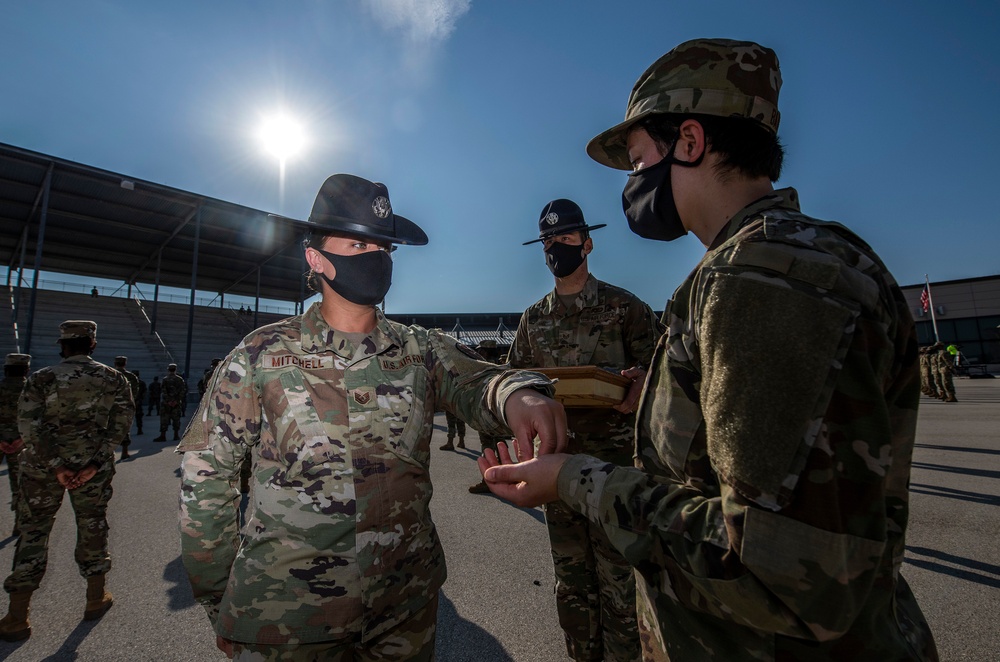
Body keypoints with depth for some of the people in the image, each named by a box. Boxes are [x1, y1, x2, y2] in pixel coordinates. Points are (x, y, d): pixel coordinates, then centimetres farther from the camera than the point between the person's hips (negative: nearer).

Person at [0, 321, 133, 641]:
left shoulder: (41, 379, -6)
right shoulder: (114, 379, -4)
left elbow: (29, 425, -13)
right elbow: (120, 424, -10)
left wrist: (56, 466, -11)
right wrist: (95, 463, -8)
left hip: (42, 465, -1)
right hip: (93, 464, 1)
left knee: (33, 530, 11)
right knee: (92, 527, 14)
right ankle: (96, 599, 28)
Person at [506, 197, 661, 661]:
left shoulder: (624, 307, -3)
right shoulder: (533, 319, 9)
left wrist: (639, 386, -25)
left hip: (615, 463, -4)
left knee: (618, 582, 7)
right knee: (571, 581, 20)